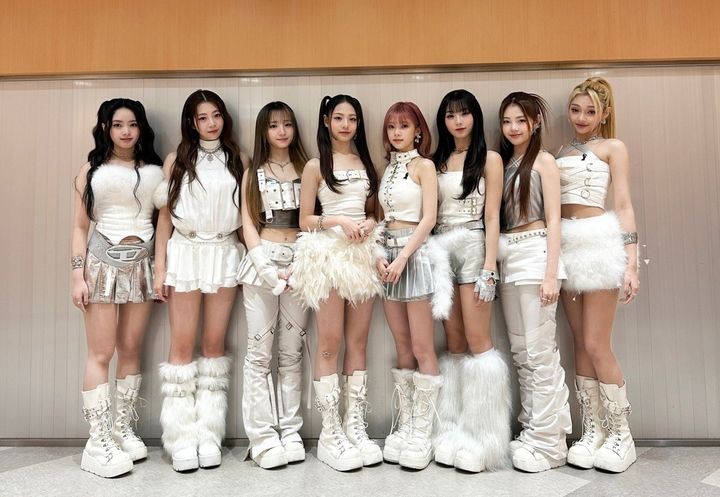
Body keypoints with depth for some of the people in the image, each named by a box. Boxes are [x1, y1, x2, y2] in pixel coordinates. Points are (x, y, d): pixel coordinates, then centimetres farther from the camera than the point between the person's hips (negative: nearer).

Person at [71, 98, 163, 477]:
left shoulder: (155, 171, 7)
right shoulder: (91, 171, 5)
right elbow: (80, 226, 2)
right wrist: (77, 275, -5)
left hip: (142, 263, 2)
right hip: (102, 261, -2)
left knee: (131, 350, 7)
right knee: (101, 353, -2)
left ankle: (123, 429, 19)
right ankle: (98, 442, 5)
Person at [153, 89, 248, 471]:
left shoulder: (238, 161, 9)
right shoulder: (177, 160, 6)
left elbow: (246, 213, 9)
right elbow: (165, 214, 4)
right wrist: (160, 268, -1)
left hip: (224, 253, 1)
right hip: (186, 252, -1)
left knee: (214, 344, 5)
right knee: (182, 346, 1)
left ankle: (209, 434, 13)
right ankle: (181, 438, 9)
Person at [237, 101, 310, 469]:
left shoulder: (306, 169, 11)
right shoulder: (253, 173, 10)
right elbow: (248, 224, 4)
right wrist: (268, 270, -9)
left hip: (299, 262, 1)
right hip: (261, 261, -1)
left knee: (292, 351, 4)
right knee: (259, 352, -3)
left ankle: (290, 431, 12)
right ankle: (263, 436, 5)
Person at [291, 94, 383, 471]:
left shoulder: (366, 163, 16)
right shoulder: (316, 166, 3)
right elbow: (305, 220, 0)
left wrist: (369, 223, -4)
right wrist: (339, 221, -15)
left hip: (363, 254, 4)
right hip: (328, 255, -4)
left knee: (358, 343, 6)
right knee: (329, 346, -2)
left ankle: (355, 426, 14)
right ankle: (330, 434, 6)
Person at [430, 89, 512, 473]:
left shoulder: (489, 159, 3)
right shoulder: (438, 161, 16)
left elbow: (492, 217, -5)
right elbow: (431, 214, 13)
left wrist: (489, 267, -13)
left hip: (473, 249, -5)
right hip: (441, 251, 5)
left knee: (477, 344, -6)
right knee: (454, 345, 8)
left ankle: (483, 437, 6)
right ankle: (454, 432, 16)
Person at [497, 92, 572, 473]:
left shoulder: (543, 161, -1)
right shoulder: (503, 162, 16)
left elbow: (553, 220, -7)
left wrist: (551, 274, -15)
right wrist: (495, 263, 7)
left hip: (534, 254, -7)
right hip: (507, 259, 7)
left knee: (540, 351, -4)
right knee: (519, 351, 11)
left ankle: (547, 442, 7)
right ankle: (532, 428, 23)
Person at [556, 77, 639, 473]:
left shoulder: (612, 147, 5)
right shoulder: (561, 152, 17)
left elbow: (623, 206, -3)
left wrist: (631, 263, -11)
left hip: (599, 241, -5)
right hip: (567, 244, 5)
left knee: (598, 346, -6)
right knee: (581, 344, 7)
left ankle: (621, 436, 10)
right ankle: (593, 431, 16)